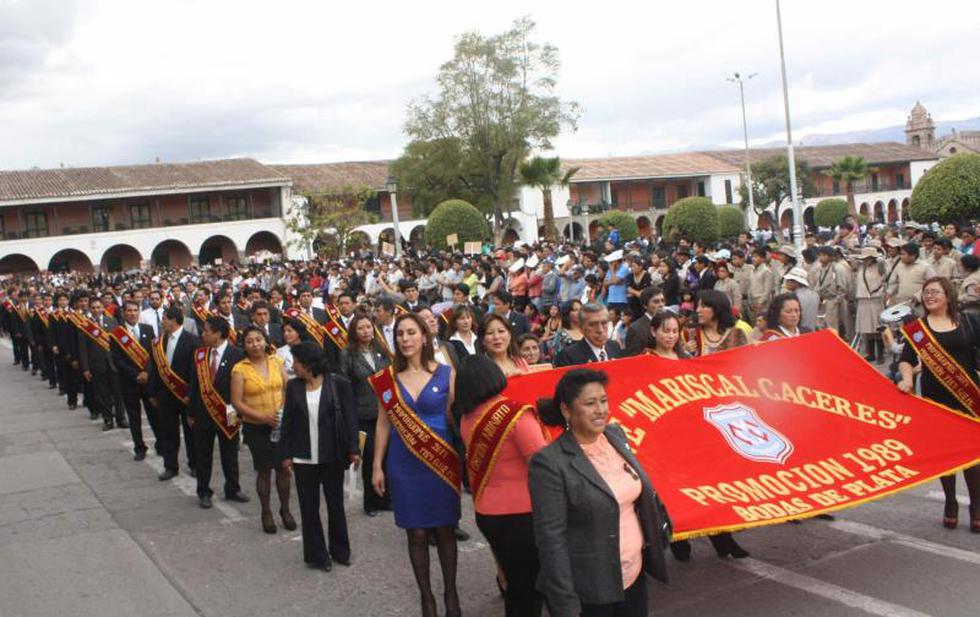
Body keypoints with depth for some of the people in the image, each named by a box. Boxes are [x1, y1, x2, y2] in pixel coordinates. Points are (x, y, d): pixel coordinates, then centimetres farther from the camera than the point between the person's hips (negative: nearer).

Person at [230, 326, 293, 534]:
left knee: (284, 468, 6)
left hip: (281, 425, 2)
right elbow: (237, 402, -10)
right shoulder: (240, 369, -8)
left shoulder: (276, 361, 1)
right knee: (264, 470, 7)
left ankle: (285, 509, 26)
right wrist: (263, 417, -18)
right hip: (256, 428, -2)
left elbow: (287, 389, 7)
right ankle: (266, 513, 25)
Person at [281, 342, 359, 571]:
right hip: (303, 458, 2)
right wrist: (286, 454, 0)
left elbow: (350, 418, -7)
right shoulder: (293, 386, 1)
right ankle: (316, 555, 19)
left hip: (332, 456, -2)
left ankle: (340, 551, 28)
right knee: (309, 508, 7)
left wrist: (353, 449, -11)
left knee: (336, 505, 12)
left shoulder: (339, 384, -8)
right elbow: (287, 421, 4)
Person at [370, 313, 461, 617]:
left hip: (441, 461, -1)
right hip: (404, 465, 1)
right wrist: (377, 466, 4)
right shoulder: (388, 378, 2)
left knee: (445, 529, 7)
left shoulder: (446, 374, -3)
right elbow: (384, 423, 6)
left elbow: (456, 418, -2)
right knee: (416, 532, 7)